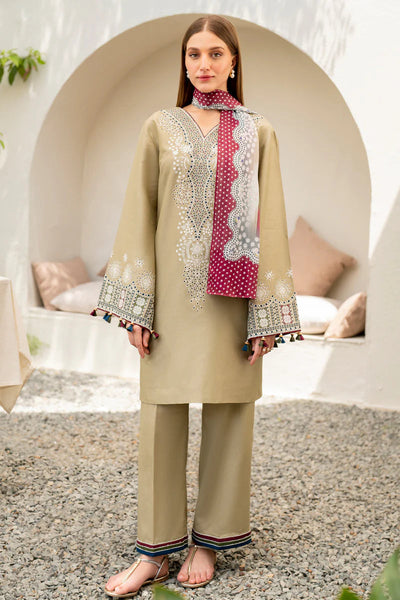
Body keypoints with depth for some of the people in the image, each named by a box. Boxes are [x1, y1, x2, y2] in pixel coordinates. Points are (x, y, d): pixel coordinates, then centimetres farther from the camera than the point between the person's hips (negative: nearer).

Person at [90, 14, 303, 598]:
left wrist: (267, 313, -3)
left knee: (227, 411, 4)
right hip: (173, 290, 0)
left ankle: (210, 540, 19)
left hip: (231, 295, 0)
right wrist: (135, 305, -4)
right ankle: (156, 549, 10)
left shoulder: (258, 132, 7)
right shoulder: (161, 127, 7)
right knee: (161, 414, 0)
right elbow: (140, 214, 4)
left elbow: (270, 221, 4)